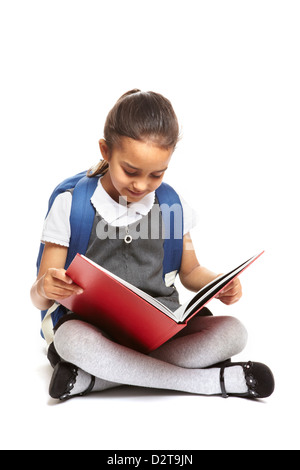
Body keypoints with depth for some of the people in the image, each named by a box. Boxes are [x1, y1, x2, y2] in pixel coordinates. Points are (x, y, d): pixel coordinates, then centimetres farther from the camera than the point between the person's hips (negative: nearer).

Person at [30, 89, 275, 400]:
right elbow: (40, 300, 0)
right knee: (70, 338, -37)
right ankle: (210, 380, -24)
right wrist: (45, 288, -25)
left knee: (233, 333, -24)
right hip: (96, 328, -2)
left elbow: (190, 272, 19)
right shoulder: (70, 206, -2)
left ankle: (95, 378, -25)